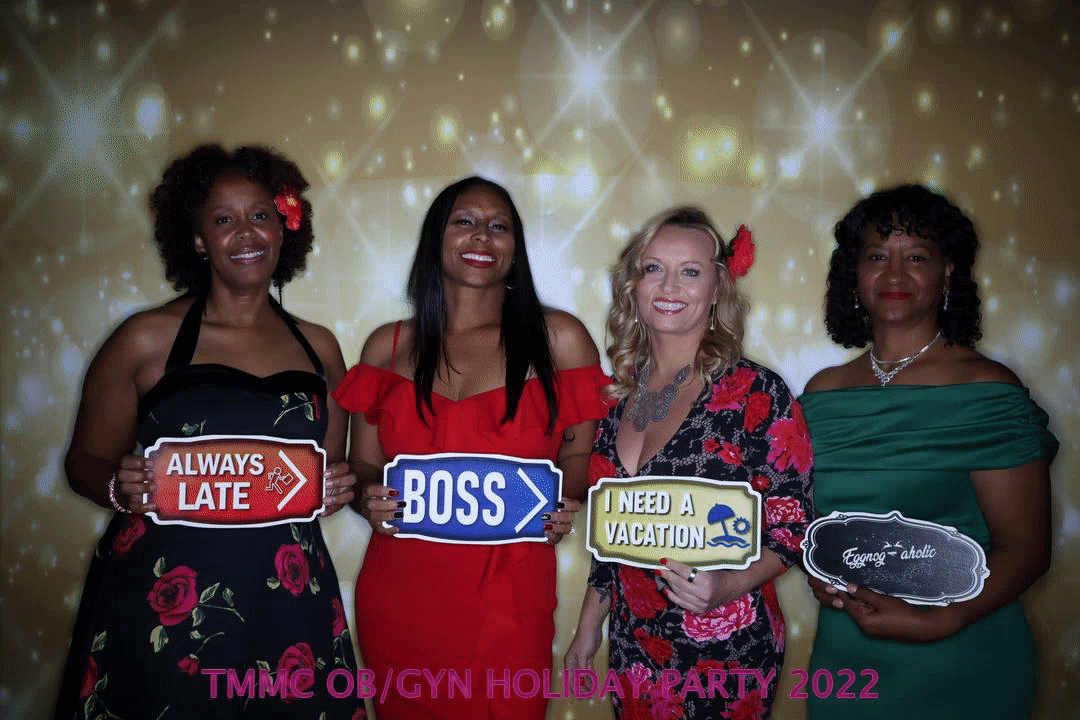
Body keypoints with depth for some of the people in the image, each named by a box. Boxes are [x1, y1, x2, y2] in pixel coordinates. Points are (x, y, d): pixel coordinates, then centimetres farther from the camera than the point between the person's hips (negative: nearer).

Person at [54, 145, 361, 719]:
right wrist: (121, 488, -16)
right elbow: (85, 462, 4)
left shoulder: (319, 347, 8)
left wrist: (338, 489, -3)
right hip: (161, 605, -2)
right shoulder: (146, 339, -2)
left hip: (287, 609, 3)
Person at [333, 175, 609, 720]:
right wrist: (369, 500, -10)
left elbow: (580, 455, 6)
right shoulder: (387, 346, 6)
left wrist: (566, 503, -12)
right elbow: (363, 466, 10)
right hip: (399, 595, 2)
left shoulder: (559, 339, 1)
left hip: (508, 599, -1)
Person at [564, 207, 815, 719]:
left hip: (724, 656, -4)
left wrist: (728, 587, -27)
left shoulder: (758, 395, -14)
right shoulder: (623, 395, 2)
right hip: (633, 647, 5)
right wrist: (588, 627, 12)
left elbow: (792, 527, -11)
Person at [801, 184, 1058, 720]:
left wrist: (935, 622, -24)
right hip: (843, 656, 4)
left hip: (959, 668, -4)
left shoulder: (987, 390, -10)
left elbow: (1025, 545, -12)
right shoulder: (823, 393, 2)